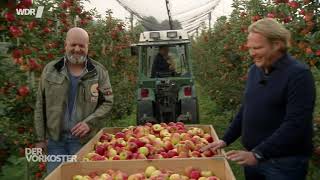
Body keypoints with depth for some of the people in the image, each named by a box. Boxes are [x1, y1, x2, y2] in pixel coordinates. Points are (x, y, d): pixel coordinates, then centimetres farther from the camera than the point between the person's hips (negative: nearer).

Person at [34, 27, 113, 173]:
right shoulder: (50, 70, 3)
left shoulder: (99, 71, 0)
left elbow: (107, 102, 0)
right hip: (54, 139, 2)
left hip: (84, 139, -1)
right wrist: (40, 138, 2)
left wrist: (89, 122, -16)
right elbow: (41, 106, 5)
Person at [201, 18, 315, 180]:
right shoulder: (254, 70, 7)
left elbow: (295, 124, -23)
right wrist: (226, 140, 10)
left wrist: (258, 154, -26)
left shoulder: (298, 74, -17)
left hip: (284, 162, -6)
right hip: (253, 156, 7)